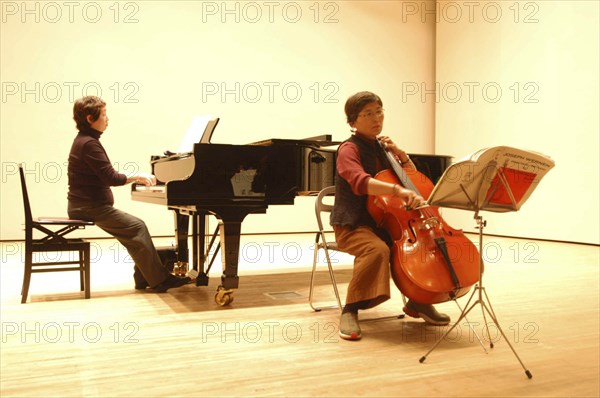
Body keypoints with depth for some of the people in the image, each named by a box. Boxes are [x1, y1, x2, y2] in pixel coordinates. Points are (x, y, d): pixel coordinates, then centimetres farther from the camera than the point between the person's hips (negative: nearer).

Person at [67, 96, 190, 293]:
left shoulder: (85, 140, 15)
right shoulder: (89, 144, -18)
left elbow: (105, 176, 17)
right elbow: (110, 178, -22)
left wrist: (136, 178, 9)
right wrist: (136, 176, -7)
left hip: (88, 204, 10)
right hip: (89, 207, -10)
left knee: (134, 229, 8)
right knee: (137, 228, -12)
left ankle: (145, 278, 7)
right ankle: (159, 280, -8)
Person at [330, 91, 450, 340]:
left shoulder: (381, 148, 14)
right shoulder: (349, 149, -10)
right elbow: (361, 182, -32)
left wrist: (399, 153, 0)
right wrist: (398, 190, -48)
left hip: (385, 221, 7)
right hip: (353, 225, -7)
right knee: (377, 250, -37)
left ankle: (418, 301, 8)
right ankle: (350, 311, -21)